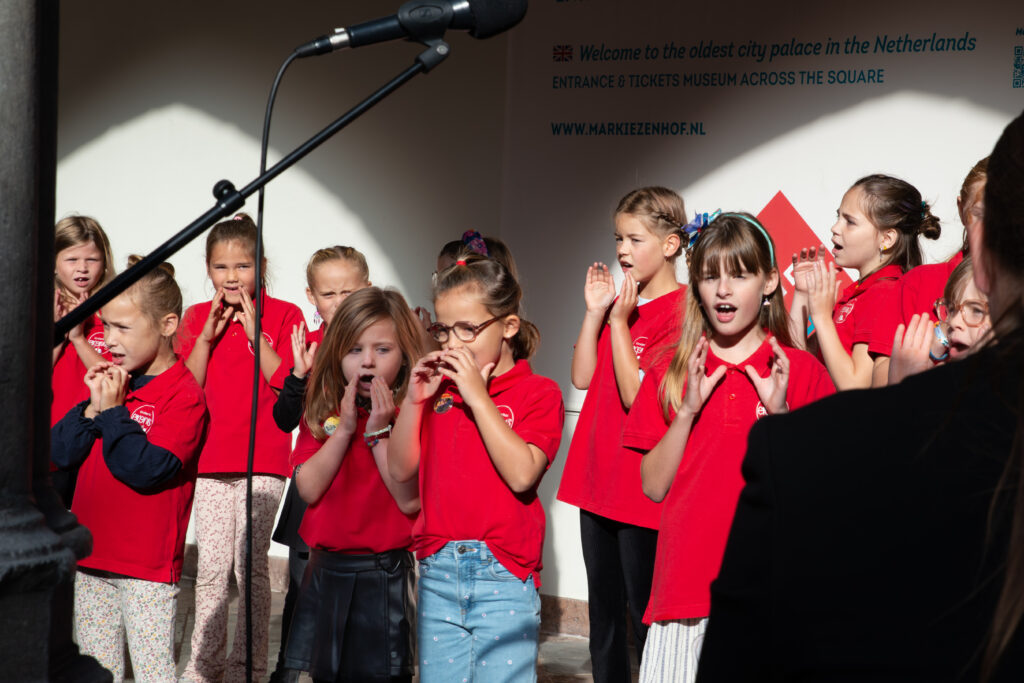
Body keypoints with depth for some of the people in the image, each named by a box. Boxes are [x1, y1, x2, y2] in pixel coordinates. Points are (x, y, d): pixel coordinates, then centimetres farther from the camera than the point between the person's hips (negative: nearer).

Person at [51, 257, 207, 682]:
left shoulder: (184, 395, -12)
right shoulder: (111, 382, 9)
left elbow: (147, 470, -23)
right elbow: (59, 454, 5)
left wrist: (113, 411, -17)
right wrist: (93, 406, -8)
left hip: (148, 567, -7)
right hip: (92, 555, 7)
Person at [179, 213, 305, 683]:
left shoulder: (282, 315, 0)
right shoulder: (198, 317, 10)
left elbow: (286, 381, -9)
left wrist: (255, 331, -14)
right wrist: (208, 333, -8)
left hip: (262, 461, -3)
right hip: (210, 458, 3)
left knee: (250, 564, -2)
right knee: (211, 566, 7)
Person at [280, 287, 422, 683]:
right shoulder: (321, 412, 5)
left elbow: (411, 501, -17)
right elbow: (309, 488, -7)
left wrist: (379, 432, -18)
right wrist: (345, 429, -13)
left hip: (384, 573, -4)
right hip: (326, 571, 4)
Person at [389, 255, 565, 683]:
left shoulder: (538, 393, -3)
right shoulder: (438, 388, 10)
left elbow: (522, 474, -18)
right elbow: (401, 470, 9)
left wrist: (478, 396, -16)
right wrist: (414, 398, -3)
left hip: (503, 578, -4)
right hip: (438, 573, 5)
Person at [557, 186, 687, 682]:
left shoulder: (680, 312, -12)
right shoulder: (618, 302, 13)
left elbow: (635, 394, -17)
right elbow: (583, 377, 8)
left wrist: (619, 321, -16)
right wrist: (595, 311, 0)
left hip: (643, 489, -8)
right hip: (598, 483, 8)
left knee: (643, 614, -1)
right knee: (602, 612, 14)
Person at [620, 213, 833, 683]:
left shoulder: (800, 371, 5)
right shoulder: (672, 374, 11)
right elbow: (654, 486, 6)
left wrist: (781, 413, -10)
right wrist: (687, 411, -5)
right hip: (685, 586, 2)